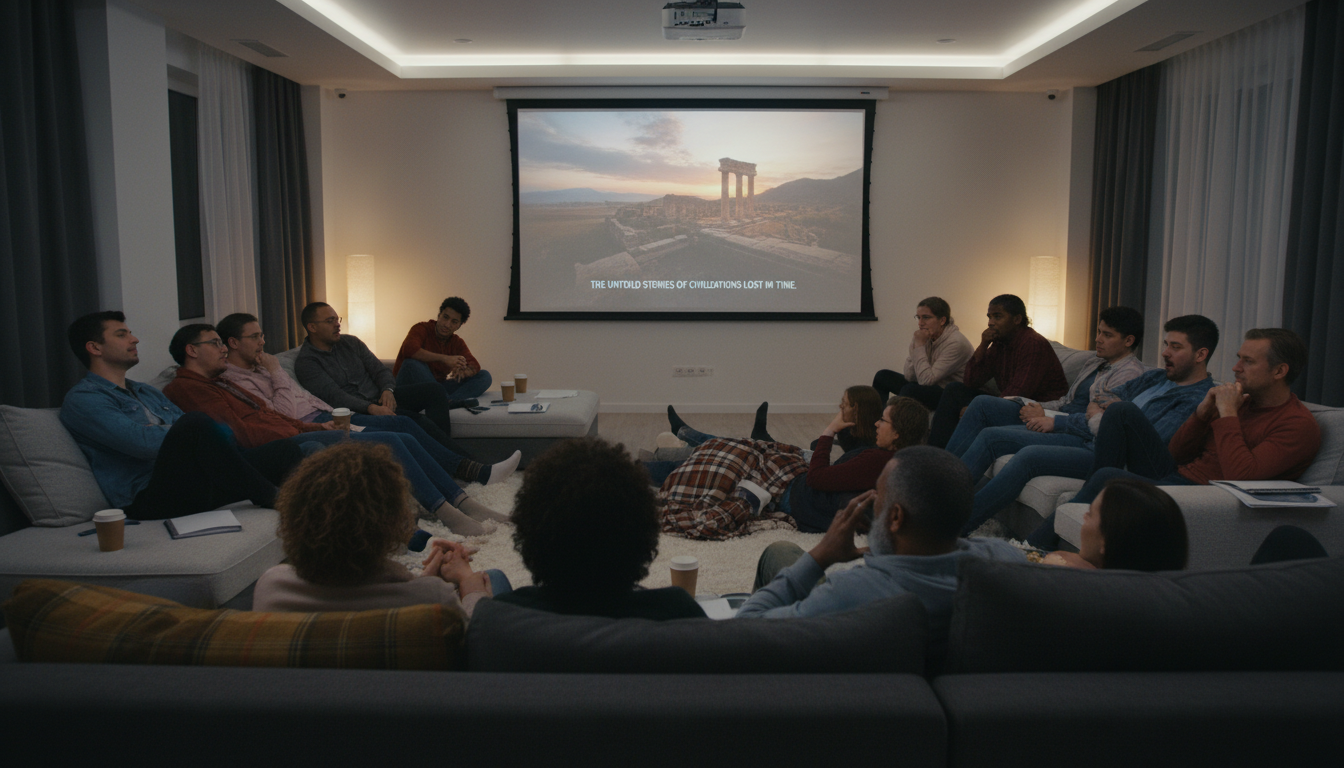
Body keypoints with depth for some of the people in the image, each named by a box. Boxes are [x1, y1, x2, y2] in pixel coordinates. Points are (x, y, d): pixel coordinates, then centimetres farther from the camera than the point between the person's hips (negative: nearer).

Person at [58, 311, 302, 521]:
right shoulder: (82, 398, 1)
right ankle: (271, 499, -24)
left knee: (287, 451, -8)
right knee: (195, 424, -35)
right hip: (150, 499, -8)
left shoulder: (147, 392, 30)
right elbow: (143, 442, -15)